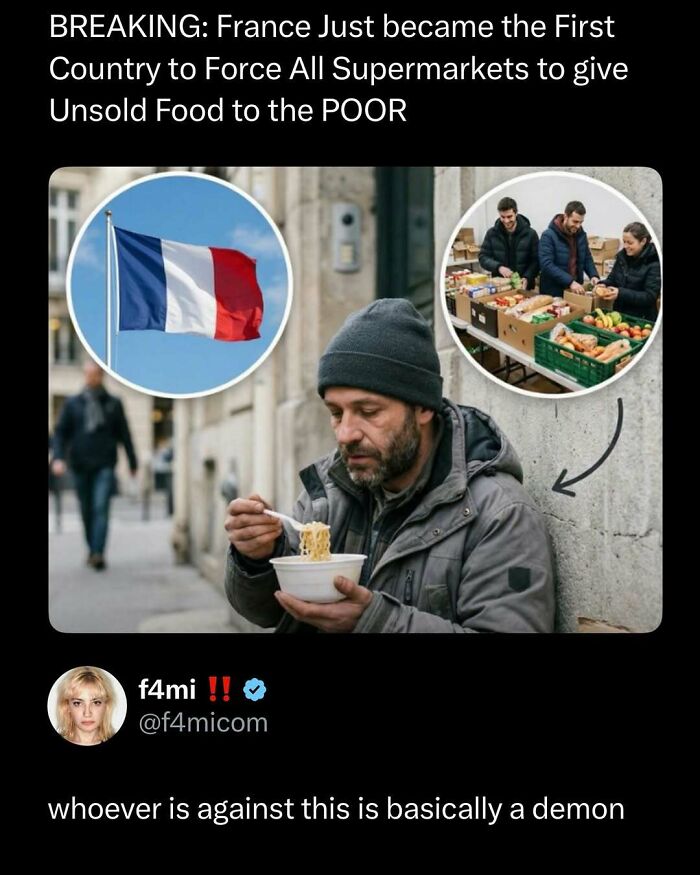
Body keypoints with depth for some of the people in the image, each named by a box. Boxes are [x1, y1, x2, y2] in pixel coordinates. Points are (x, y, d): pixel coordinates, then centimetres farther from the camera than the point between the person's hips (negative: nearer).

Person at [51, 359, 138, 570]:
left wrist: (133, 462, 14)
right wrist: (58, 457, -10)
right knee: (87, 511, 9)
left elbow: (124, 434, 12)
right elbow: (60, 432, 5)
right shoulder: (72, 404, 9)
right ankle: (92, 550, 21)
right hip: (81, 466, 2)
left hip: (105, 466, -2)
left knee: (101, 508, -15)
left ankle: (98, 553, -22)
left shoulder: (113, 404, 7)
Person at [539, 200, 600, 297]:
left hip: (575, 292, 5)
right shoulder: (548, 235, -13)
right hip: (553, 293, -5)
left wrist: (594, 275, -3)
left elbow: (587, 258, 18)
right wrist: (570, 282, -30)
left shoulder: (581, 235, 6)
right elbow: (547, 264, -22)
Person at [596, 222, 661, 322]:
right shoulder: (622, 256, 4)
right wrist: (603, 285, -8)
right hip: (618, 314, 5)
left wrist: (621, 293, -27)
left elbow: (650, 296, -17)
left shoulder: (654, 263, -13)